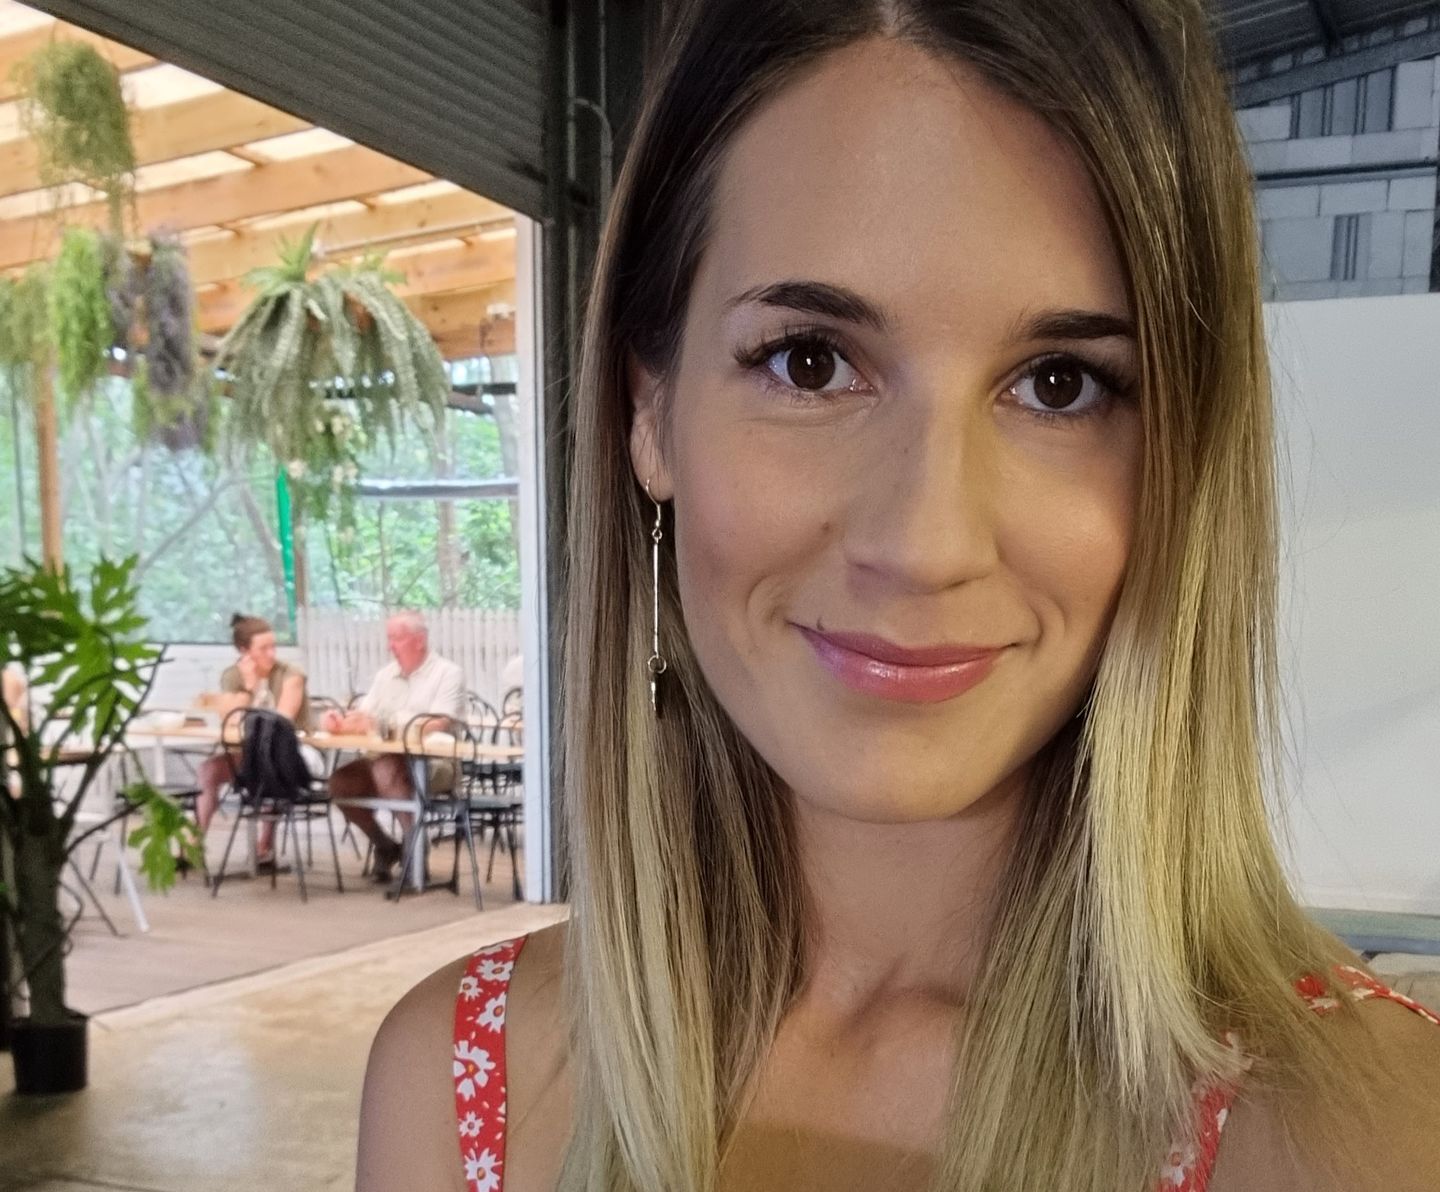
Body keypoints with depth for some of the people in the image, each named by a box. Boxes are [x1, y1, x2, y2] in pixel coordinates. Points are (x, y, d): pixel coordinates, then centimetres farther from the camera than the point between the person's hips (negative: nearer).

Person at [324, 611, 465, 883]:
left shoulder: (447, 673, -4)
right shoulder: (386, 674, 16)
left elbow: (438, 725, -17)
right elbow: (362, 718, 11)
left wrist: (388, 724, -22)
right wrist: (339, 720, -12)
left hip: (435, 765, -6)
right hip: (392, 760, 6)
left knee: (386, 768, -34)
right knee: (341, 781, -16)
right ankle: (385, 846, 4)